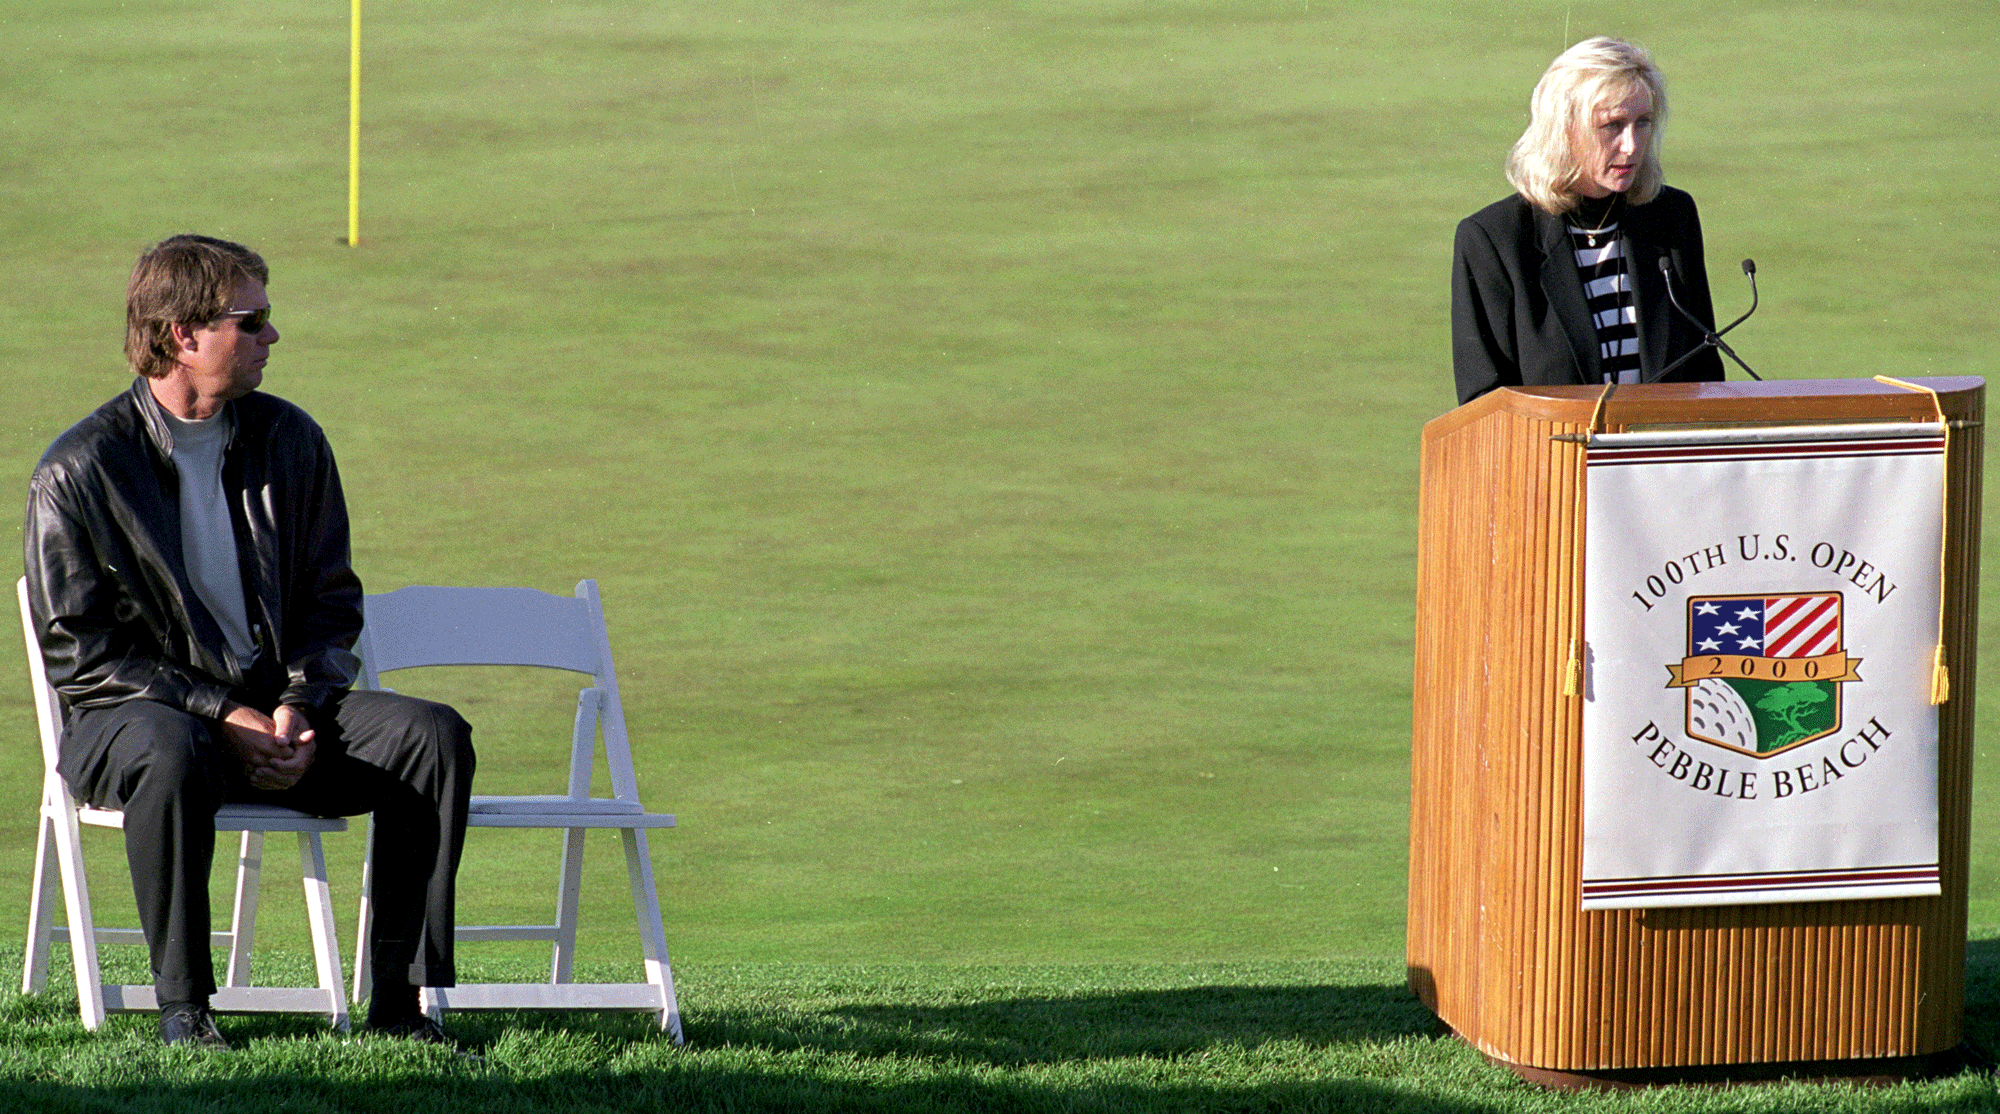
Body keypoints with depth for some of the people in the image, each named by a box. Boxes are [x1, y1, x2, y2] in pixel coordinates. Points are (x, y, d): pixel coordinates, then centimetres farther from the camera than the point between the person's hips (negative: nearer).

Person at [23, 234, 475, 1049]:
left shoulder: (288, 440, 7)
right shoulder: (79, 471, -7)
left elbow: (333, 602, 13)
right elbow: (77, 653, -9)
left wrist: (299, 706, -8)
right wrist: (219, 717, -18)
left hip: (276, 710, 5)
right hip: (130, 713, -5)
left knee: (434, 737, -19)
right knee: (173, 755, -41)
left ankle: (401, 1001, -19)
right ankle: (181, 1006, -28)